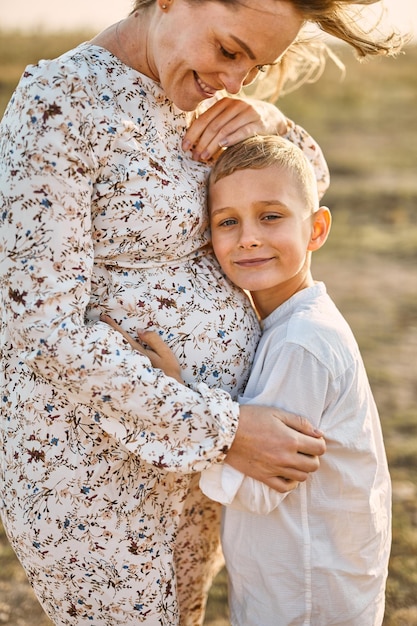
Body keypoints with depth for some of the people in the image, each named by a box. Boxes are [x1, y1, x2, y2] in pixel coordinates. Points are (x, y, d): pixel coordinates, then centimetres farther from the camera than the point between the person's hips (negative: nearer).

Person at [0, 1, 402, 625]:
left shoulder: (184, 99, 3)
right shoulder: (59, 102, -20)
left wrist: (273, 122, -8)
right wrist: (221, 428, -23)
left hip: (196, 444, 8)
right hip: (95, 468, -8)